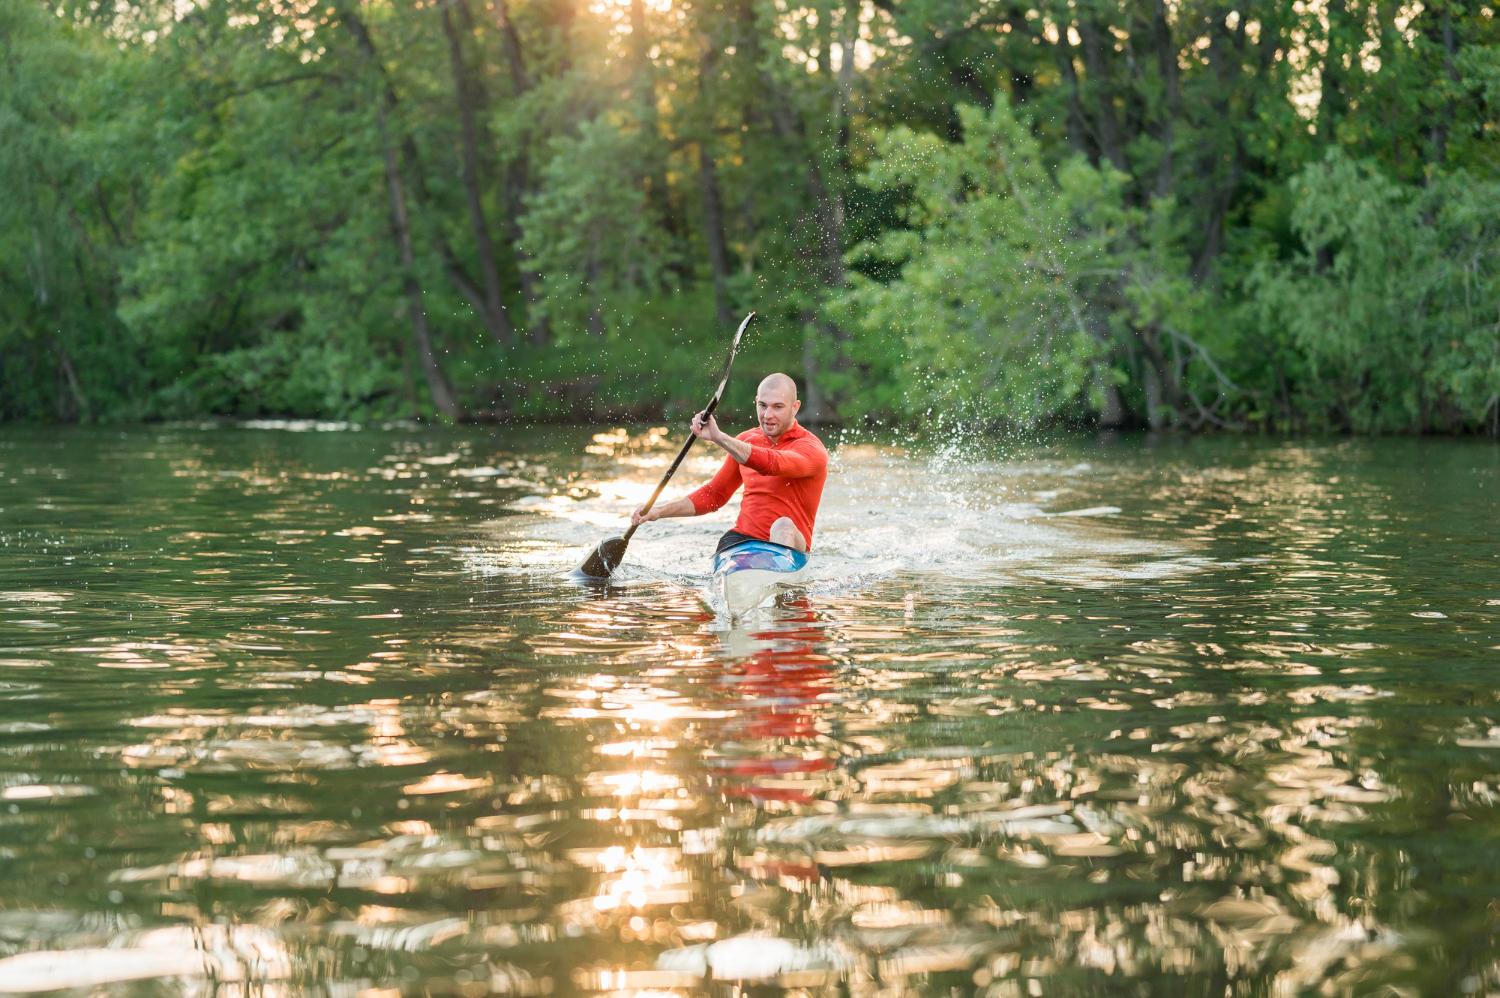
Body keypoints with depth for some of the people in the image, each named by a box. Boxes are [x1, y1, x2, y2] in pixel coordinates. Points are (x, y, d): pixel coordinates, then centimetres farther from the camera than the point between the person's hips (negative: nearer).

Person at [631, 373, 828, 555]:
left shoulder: (812, 449, -7)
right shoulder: (745, 441, 14)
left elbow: (771, 465, -29)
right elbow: (713, 495, 22)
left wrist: (718, 437, -37)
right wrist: (660, 511, 9)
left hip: (789, 546, -4)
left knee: (784, 526, -38)